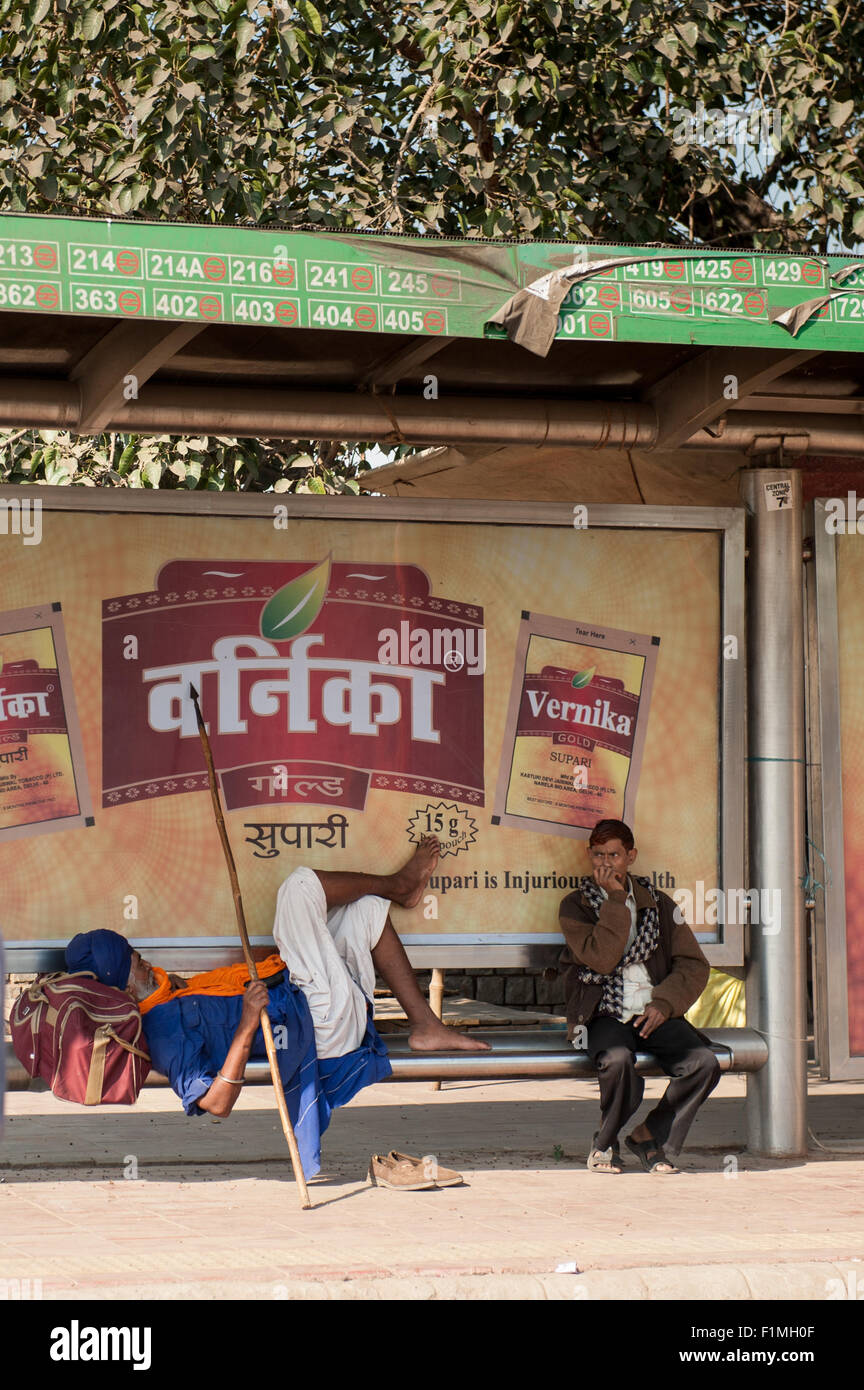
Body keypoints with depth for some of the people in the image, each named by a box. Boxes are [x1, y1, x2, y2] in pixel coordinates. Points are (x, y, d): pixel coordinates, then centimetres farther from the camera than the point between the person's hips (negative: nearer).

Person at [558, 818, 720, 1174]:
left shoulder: (658, 904, 15)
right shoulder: (575, 906, 6)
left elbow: (694, 966, 11)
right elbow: (602, 958, -11)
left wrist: (664, 1003, -6)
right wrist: (615, 900, -11)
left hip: (653, 1013, 3)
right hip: (604, 1015, -3)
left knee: (704, 1063, -24)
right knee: (618, 1060, -37)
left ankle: (650, 1137, -1)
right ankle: (605, 1142, -7)